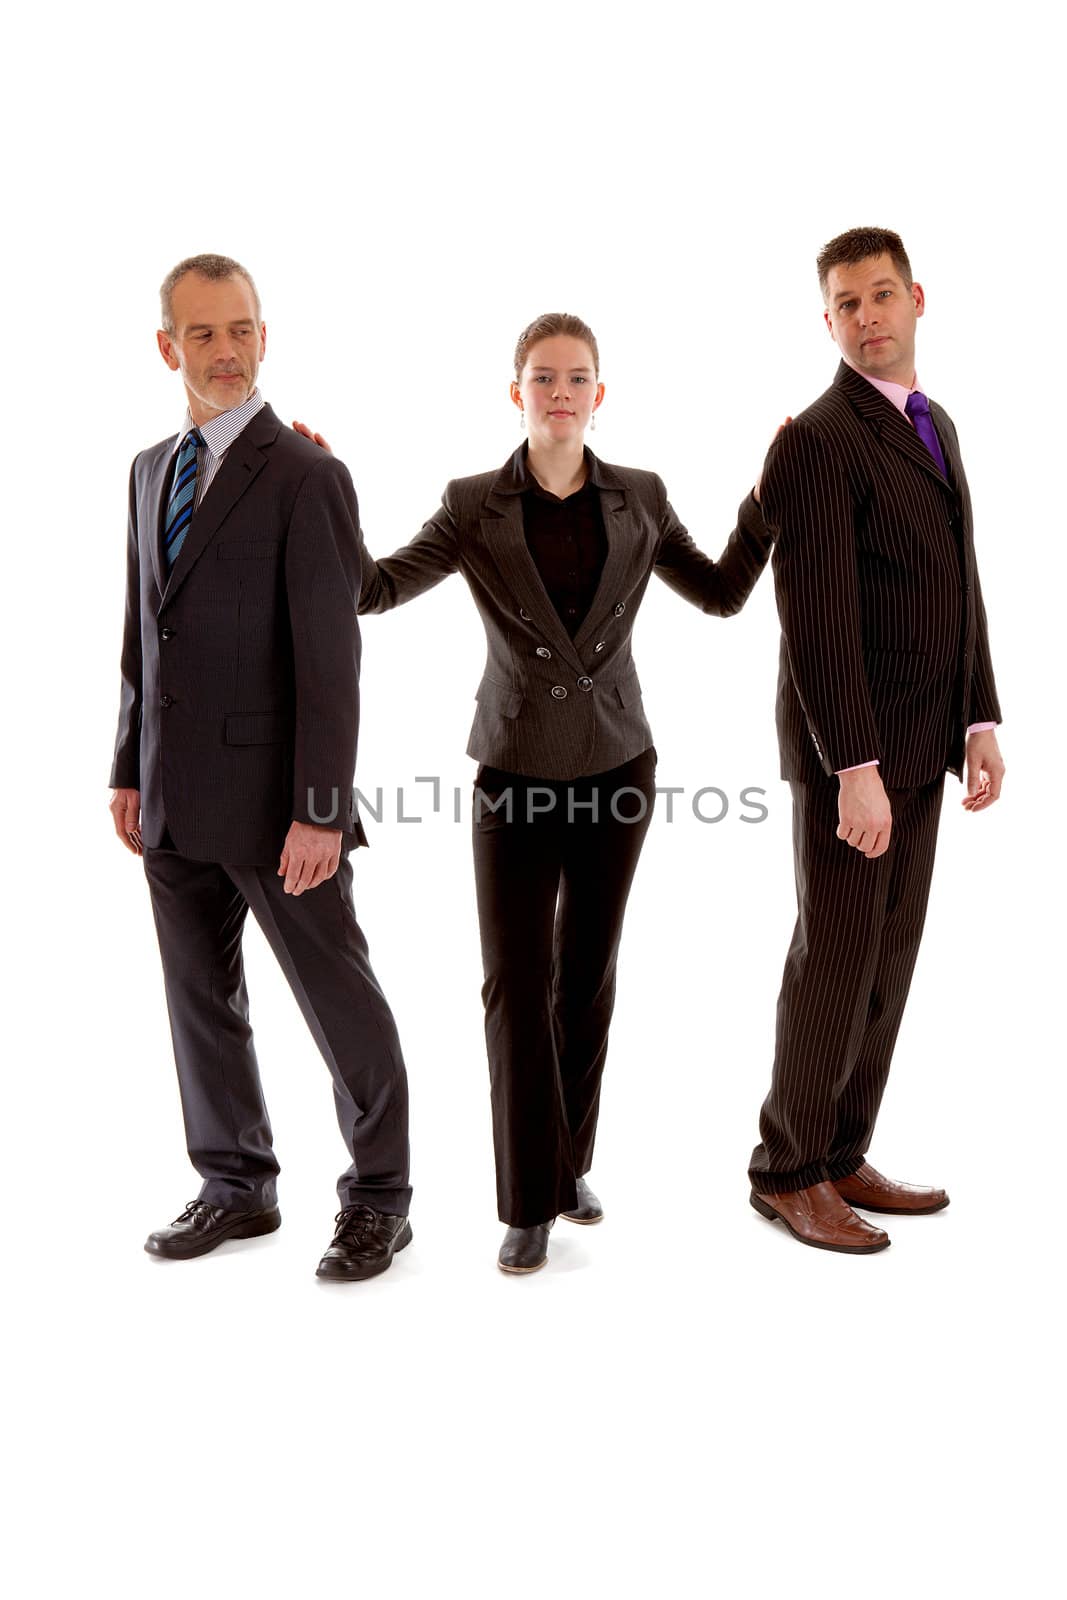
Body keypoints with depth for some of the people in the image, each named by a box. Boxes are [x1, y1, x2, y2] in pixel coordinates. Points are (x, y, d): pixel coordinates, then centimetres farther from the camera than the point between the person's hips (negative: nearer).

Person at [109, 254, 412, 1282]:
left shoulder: (306, 478, -10)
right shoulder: (152, 470, 13)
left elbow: (329, 657, -14)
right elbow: (141, 635, 16)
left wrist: (319, 811, -18)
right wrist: (129, 771, 12)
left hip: (267, 795, -7)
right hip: (173, 798, 7)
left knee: (341, 1000, 4)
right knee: (200, 999, 15)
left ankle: (377, 1198, 20)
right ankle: (236, 1186, 31)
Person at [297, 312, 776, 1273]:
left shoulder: (639, 500, 2)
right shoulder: (476, 507, -4)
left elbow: (723, 594, 9)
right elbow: (374, 590, -12)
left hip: (616, 762, 2)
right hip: (517, 770, -2)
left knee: (588, 973, 10)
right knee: (518, 982, -5)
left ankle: (569, 1163, 28)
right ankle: (531, 1202, 6)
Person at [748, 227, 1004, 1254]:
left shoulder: (934, 426, 15)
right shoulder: (815, 444, -13)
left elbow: (960, 584, 17)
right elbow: (818, 620, -19)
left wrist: (980, 720, 10)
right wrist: (855, 770, -23)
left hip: (920, 744, 8)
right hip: (849, 745, -8)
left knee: (889, 955, 11)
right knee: (836, 959, 0)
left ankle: (842, 1157, 23)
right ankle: (787, 1173, 15)